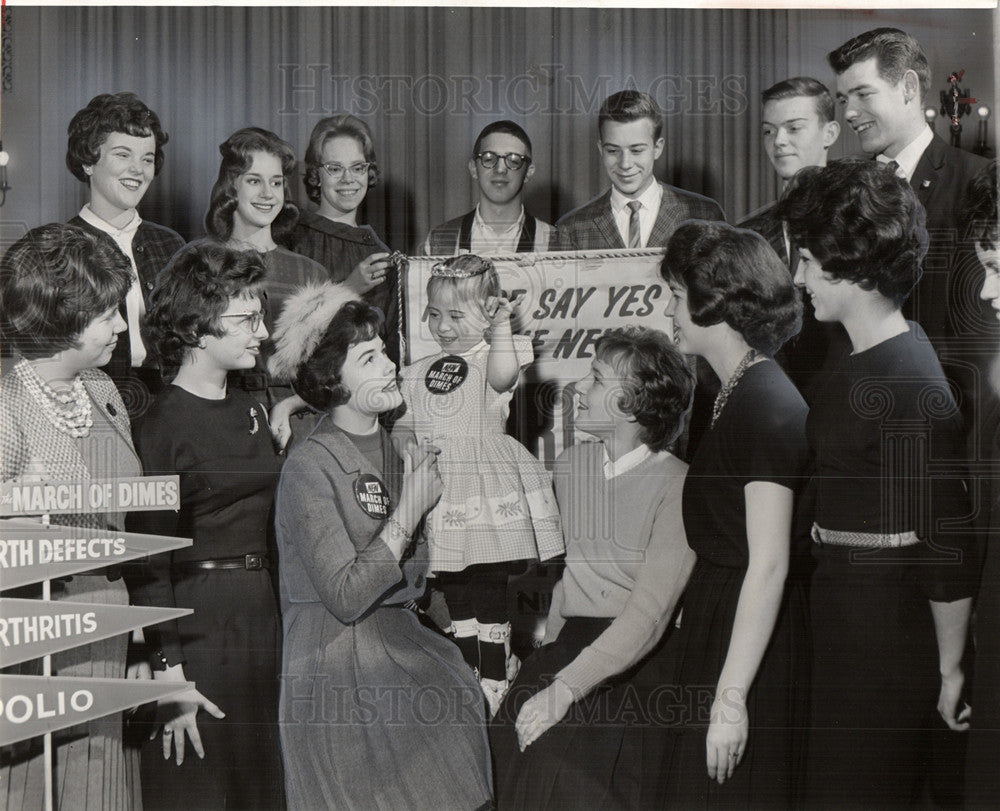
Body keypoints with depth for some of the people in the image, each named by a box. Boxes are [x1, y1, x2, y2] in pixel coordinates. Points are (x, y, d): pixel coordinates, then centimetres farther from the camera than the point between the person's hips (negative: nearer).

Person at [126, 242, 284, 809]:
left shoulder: (253, 411, 12)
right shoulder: (161, 425, -11)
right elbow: (148, 558, -14)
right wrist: (167, 670, -17)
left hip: (260, 614, 7)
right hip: (196, 624, -7)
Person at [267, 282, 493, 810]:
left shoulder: (393, 448, 9)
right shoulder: (309, 465, -14)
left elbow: (412, 583, 12)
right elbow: (345, 597, -20)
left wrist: (421, 505, -2)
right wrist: (409, 513, -16)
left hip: (398, 645, 7)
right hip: (335, 668, -7)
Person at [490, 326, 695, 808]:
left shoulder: (676, 486, -9)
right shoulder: (570, 466, 12)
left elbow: (649, 613, -16)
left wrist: (565, 687, -23)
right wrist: (548, 657, 4)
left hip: (644, 658, -5)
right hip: (571, 641, 5)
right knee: (509, 741, -17)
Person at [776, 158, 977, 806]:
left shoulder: (913, 389, -23)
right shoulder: (864, 357, 7)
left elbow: (949, 543, -21)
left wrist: (950, 665, -14)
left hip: (884, 624, -9)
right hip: (842, 599, 9)